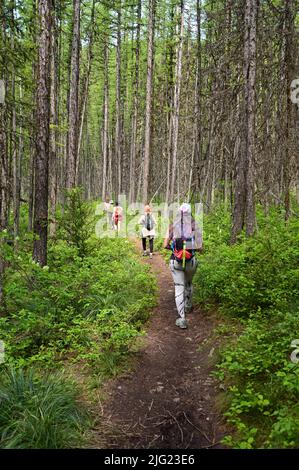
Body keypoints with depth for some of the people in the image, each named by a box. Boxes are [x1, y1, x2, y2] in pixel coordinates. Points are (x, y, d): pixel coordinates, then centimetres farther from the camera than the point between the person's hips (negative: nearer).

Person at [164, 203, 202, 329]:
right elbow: (200, 247, -10)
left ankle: (182, 319, -2)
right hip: (190, 261, 1)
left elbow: (165, 245, -4)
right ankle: (188, 307, 48)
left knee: (179, 288, 4)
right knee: (189, 283, 29)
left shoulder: (173, 226, -2)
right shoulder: (195, 226, -5)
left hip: (175, 261, -1)